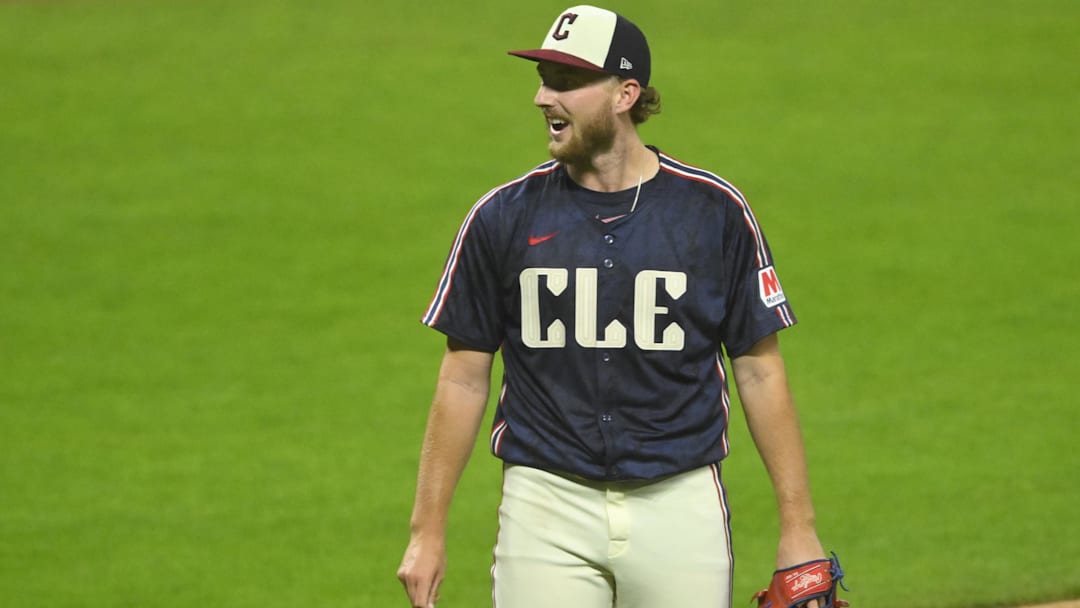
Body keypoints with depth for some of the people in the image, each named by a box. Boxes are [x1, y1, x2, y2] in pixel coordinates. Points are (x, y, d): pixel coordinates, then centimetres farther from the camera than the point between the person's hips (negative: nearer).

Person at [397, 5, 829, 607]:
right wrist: (428, 530, 3)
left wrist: (798, 528, 1)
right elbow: (464, 379, 7)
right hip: (548, 508, 0)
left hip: (680, 506, 0)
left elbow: (759, 372, 4)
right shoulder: (504, 217, 3)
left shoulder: (716, 211, 1)